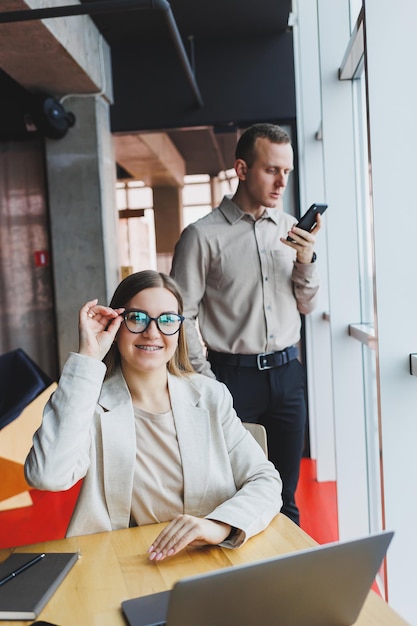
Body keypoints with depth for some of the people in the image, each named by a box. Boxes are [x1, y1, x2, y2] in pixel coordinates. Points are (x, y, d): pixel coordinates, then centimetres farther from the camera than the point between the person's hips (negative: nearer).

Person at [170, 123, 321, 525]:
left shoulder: (289, 228, 8)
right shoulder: (203, 235, -7)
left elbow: (306, 306, 12)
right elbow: (182, 317, -7)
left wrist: (306, 260, -6)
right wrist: (209, 386, -10)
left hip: (286, 372, 4)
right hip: (233, 375, -4)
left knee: (285, 495, 14)